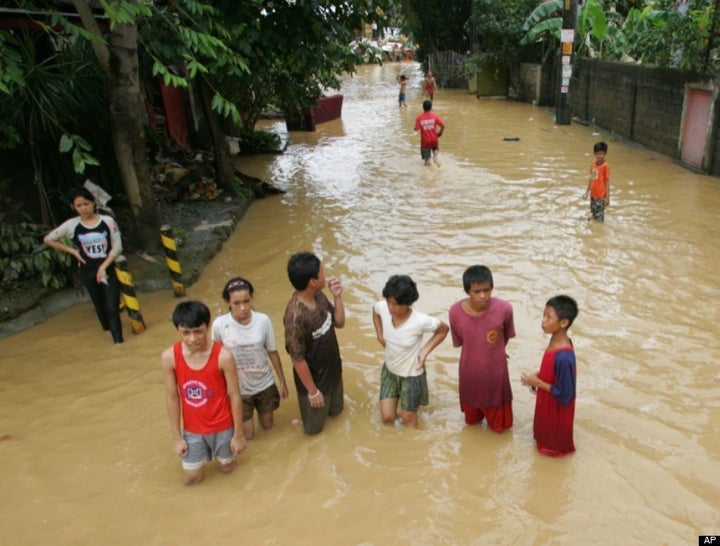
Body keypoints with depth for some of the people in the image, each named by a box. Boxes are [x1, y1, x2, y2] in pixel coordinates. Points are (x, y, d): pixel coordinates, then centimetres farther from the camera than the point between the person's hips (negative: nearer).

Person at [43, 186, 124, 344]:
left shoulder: (108, 221, -6)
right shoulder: (71, 225, -4)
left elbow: (117, 247, -5)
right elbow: (48, 239, 6)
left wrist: (103, 266, -13)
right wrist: (73, 251, 0)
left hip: (108, 269, -1)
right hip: (87, 272, 1)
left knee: (112, 308, -6)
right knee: (100, 307, 11)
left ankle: (118, 341, -4)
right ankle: (109, 330, 26)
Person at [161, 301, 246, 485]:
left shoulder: (223, 356, -27)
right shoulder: (168, 357, -19)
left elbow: (234, 396, -16)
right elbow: (172, 398, -7)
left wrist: (238, 434, -8)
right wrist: (177, 437, -1)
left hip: (222, 426, -2)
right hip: (192, 429, 2)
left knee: (227, 467, 19)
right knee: (190, 479, 15)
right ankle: (206, 451, 43)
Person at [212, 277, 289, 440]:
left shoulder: (263, 320, -19)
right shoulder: (219, 325, -22)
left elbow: (273, 352, -6)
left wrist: (282, 382, 2)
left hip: (264, 384, 2)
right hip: (238, 389, -1)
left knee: (268, 425, 22)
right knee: (247, 435, 13)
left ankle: (259, 408, 54)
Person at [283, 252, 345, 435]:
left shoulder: (319, 296, -12)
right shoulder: (295, 316, -36)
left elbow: (339, 323, 1)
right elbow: (298, 359, -26)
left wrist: (337, 297, -15)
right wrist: (313, 391, -16)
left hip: (333, 370, 7)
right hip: (313, 379, -7)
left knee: (336, 410, 30)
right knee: (314, 428, 16)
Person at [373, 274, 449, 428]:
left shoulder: (421, 321, -32)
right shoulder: (382, 307, -22)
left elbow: (443, 330, -11)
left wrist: (425, 350, -17)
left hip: (411, 375, -3)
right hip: (389, 370, 4)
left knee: (408, 419, 17)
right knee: (387, 417, 13)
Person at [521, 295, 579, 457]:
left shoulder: (564, 356, -39)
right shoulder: (556, 339, -11)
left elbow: (564, 395, -29)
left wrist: (537, 382, -24)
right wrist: (538, 374, -5)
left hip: (557, 408, -8)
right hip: (548, 401, 8)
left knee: (554, 440, 22)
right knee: (546, 430, 33)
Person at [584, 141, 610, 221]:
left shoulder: (605, 166, -13)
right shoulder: (593, 164, 5)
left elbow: (607, 182, -12)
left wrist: (607, 197, -14)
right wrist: (587, 191, 17)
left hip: (601, 196, -6)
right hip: (593, 194, 6)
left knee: (599, 217, -3)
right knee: (593, 214, 17)